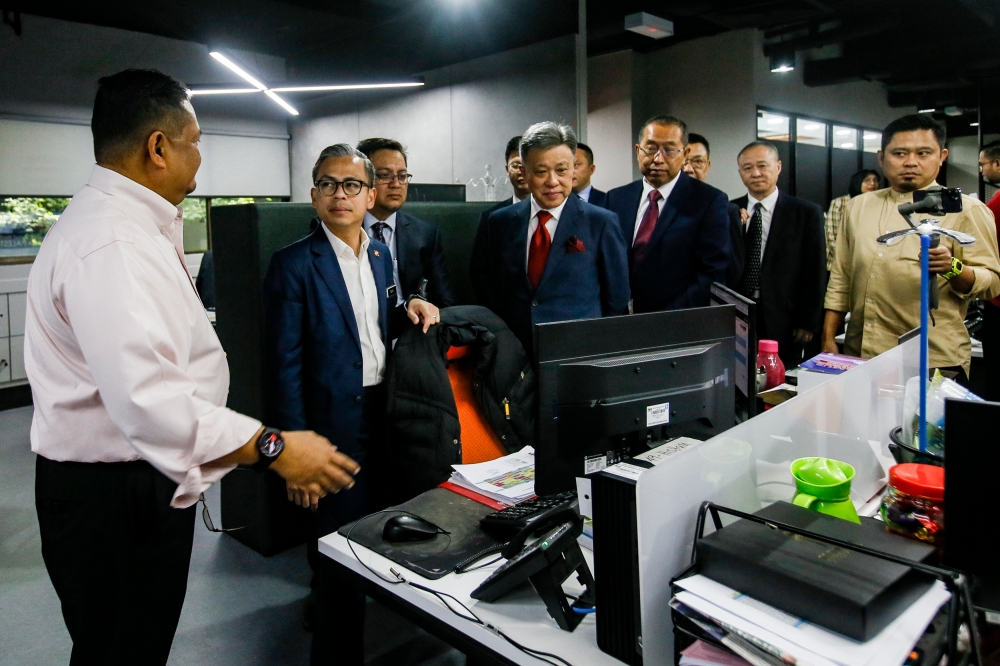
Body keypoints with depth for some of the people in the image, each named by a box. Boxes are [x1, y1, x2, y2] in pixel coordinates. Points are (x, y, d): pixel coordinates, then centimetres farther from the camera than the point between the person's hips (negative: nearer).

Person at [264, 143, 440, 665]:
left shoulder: (380, 254, 9)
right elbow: (284, 363, -12)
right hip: (334, 424, -6)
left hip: (384, 416, 6)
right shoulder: (293, 264, -11)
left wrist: (408, 308, -3)